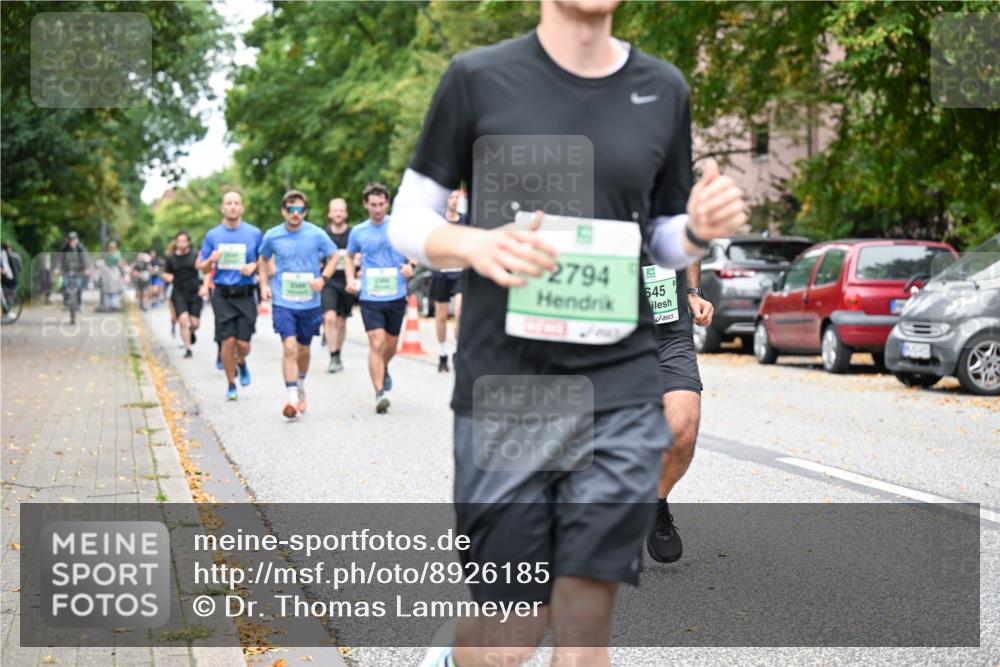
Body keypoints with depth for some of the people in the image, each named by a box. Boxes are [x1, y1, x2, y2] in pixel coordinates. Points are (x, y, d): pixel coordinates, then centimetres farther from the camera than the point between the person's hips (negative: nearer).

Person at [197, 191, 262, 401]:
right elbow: (201, 267, 11)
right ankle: (231, 385, 10)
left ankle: (241, 362, 32)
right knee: (228, 341, -7)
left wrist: (253, 266, -8)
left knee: (243, 343, -4)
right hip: (222, 295, 0)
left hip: (245, 294, 0)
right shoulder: (213, 235, 6)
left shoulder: (254, 233, 4)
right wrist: (211, 260, -11)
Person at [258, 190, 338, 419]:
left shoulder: (316, 234, -5)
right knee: (289, 347, -17)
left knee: (303, 350, 15)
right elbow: (263, 259, 17)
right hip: (283, 303, -1)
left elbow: (334, 256, 7)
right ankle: (292, 398, -18)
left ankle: (301, 387, 42)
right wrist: (264, 284, 4)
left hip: (309, 303, 1)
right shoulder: (272, 236, -1)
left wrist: (323, 278, -10)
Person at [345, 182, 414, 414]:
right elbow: (349, 256, 21)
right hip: (370, 297, -1)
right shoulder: (358, 232, 4)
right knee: (376, 342, -14)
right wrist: (350, 280, 6)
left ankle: (383, 370, 47)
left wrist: (411, 265, -11)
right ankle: (380, 393, -13)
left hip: (396, 295, 1)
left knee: (391, 343, 14)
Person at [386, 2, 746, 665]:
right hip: (505, 388, -2)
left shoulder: (664, 89, 9)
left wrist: (700, 230, -5)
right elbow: (407, 221, 5)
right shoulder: (479, 78, 0)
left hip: (621, 391, 2)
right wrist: (476, 245, -16)